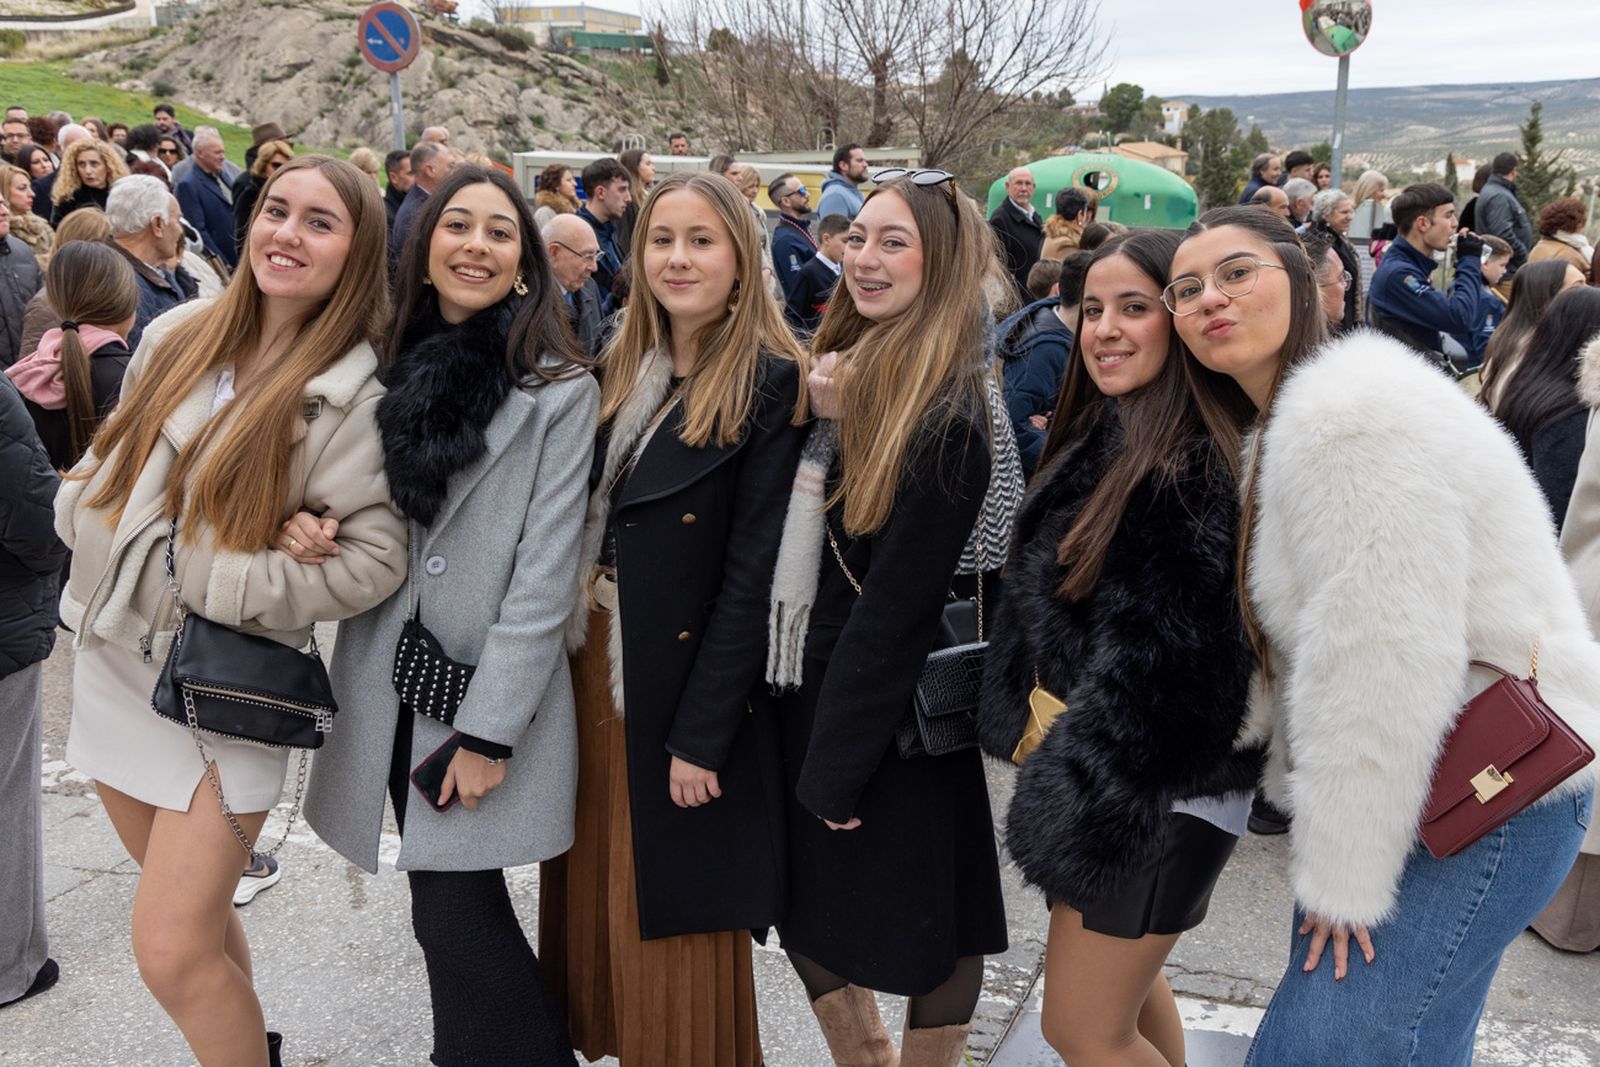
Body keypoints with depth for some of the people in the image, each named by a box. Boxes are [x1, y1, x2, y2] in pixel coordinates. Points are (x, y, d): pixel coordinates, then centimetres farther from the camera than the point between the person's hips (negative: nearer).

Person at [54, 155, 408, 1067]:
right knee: (190, 909, 20)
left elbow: (373, 561, -19)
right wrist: (97, 528, -5)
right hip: (115, 658, 6)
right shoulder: (180, 339, 2)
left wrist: (208, 577, -19)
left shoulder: (351, 397, -15)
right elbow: (99, 478, 14)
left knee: (175, 957, -6)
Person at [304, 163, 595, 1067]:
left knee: (454, 920, -3)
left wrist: (488, 731, -15)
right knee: (450, 914, 13)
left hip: (490, 691, -5)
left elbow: (546, 571, -12)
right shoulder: (390, 367, 8)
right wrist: (310, 526, -7)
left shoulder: (560, 390, -8)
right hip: (387, 684, 5)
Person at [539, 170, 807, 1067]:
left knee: (674, 920, 7)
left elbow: (754, 576, -16)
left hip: (691, 678, -6)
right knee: (596, 890, 17)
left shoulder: (769, 385, -12)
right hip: (593, 661, 6)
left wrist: (700, 735, -17)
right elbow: (579, 520, 9)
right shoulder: (622, 368, 8)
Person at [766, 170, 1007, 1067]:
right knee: (808, 915, 20)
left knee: (917, 931, 12)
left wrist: (835, 769, -14)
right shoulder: (843, 373, 5)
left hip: (899, 717, -8)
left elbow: (894, 607, -19)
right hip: (811, 694, 8)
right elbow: (798, 555, 7)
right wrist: (821, 421, -7)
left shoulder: (946, 416, -20)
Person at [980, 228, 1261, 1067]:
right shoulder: (1103, 440, 8)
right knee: (1127, 978, 25)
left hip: (1157, 797, -9)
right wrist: (1043, 717, 11)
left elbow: (1173, 665, -24)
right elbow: (1043, 603, 14)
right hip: (1100, 772, 9)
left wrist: (1081, 804, -20)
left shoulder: (1195, 465, -22)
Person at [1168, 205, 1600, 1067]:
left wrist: (1344, 872, -17)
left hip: (1489, 794, -9)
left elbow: (1381, 663, -24)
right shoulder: (1284, 424, 13)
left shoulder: (1354, 414, -20)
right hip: (1427, 791, 9)